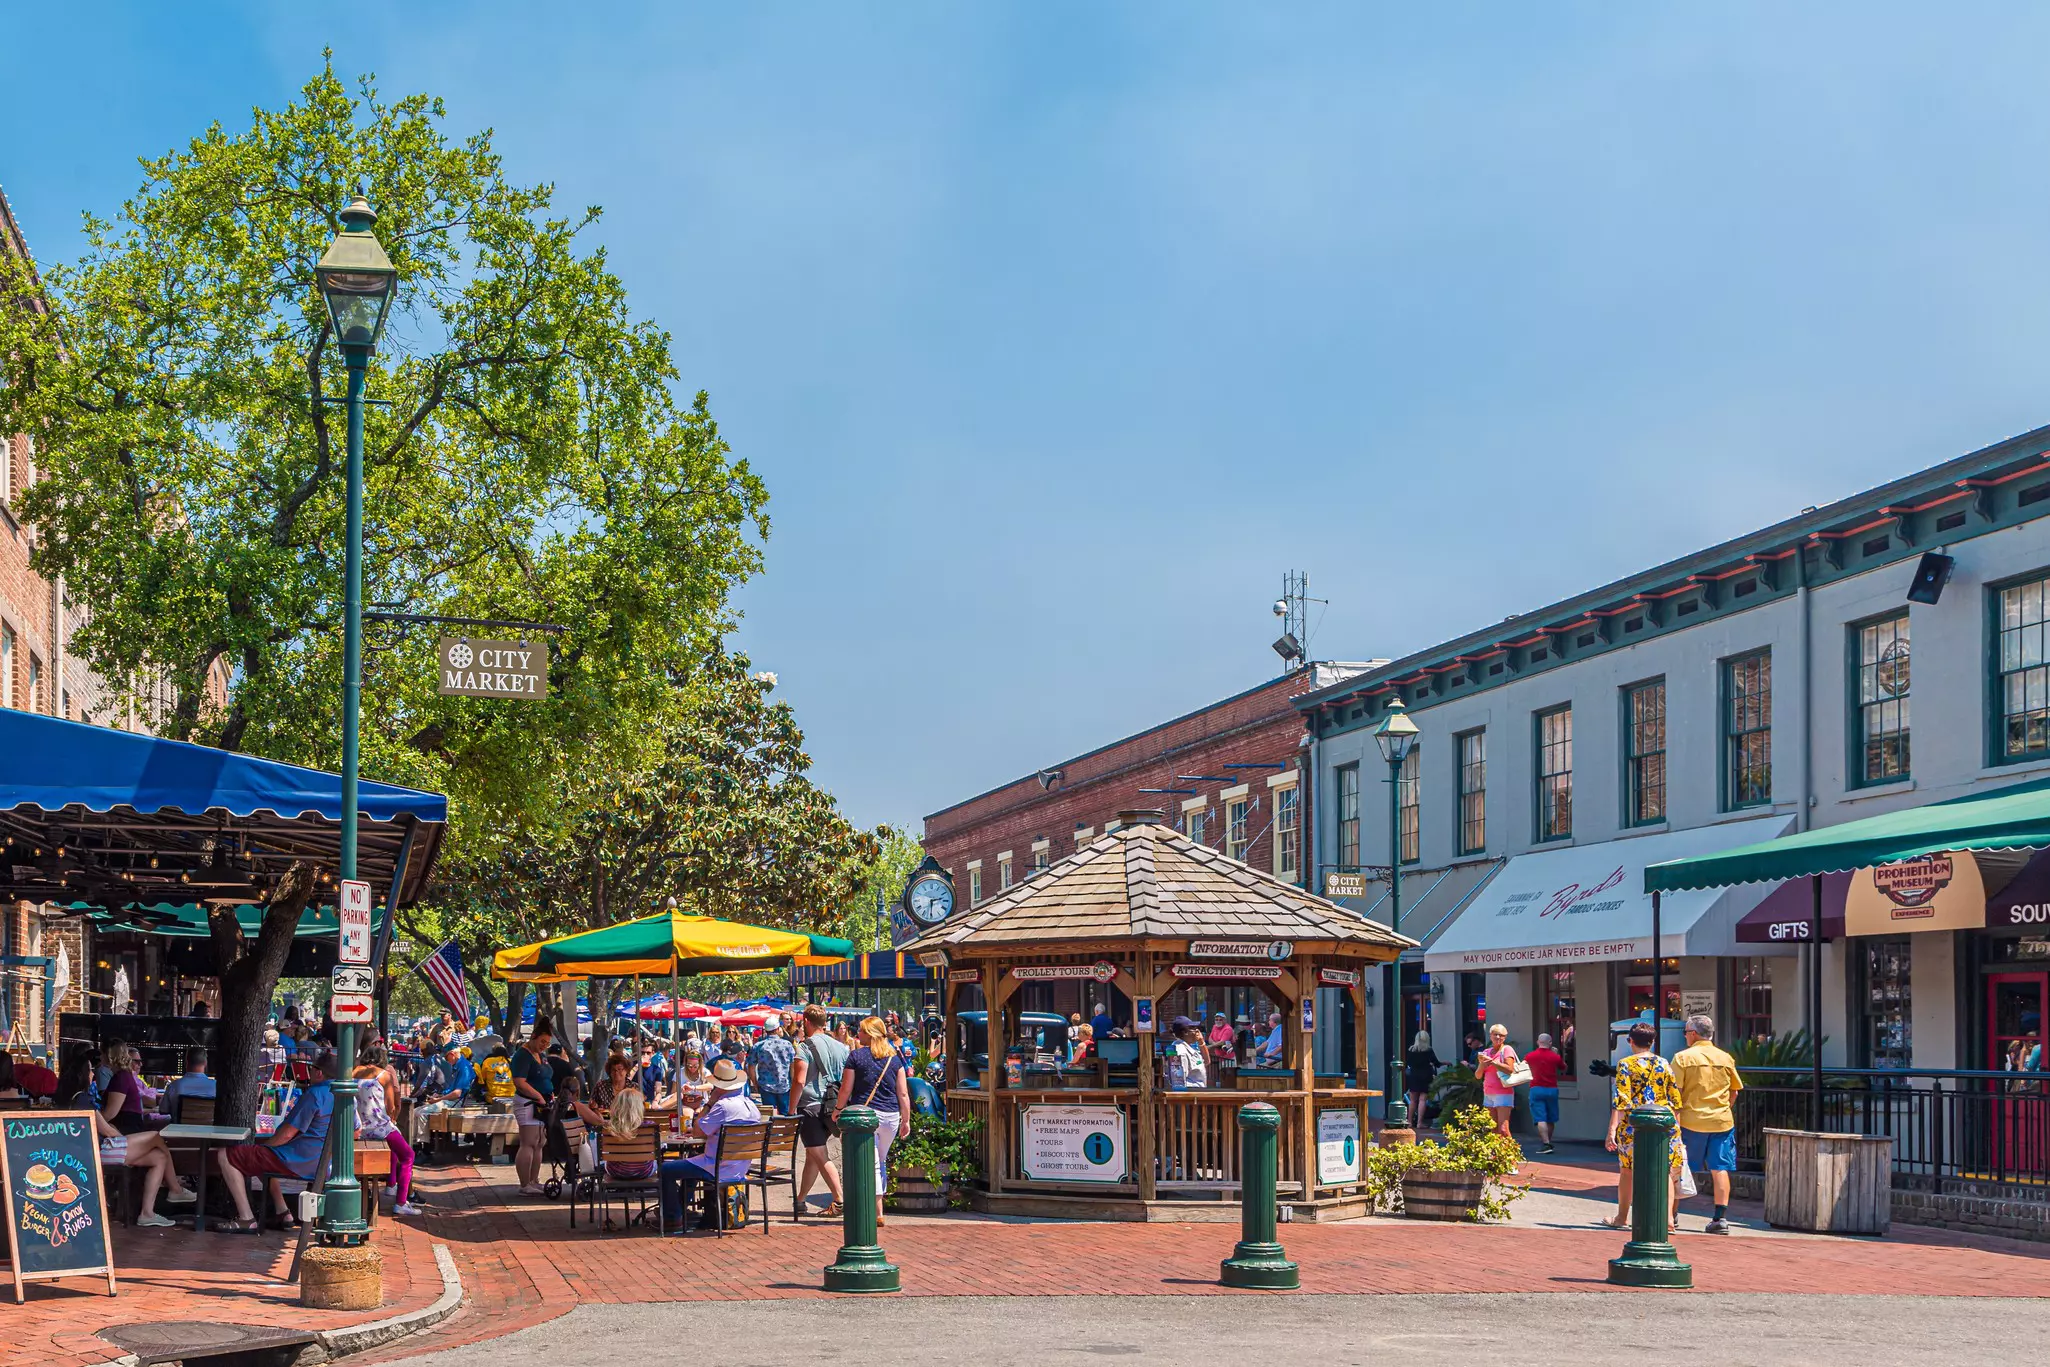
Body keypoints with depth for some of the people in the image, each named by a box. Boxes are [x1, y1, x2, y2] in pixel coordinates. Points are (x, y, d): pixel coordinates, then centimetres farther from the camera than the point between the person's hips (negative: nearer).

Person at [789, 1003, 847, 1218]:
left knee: (820, 1156, -6)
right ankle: (800, 1200, 27)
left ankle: (839, 1201, -16)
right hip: (832, 1108, 7)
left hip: (810, 1106, -7)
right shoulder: (840, 1047, 9)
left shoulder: (805, 1048, -10)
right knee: (812, 1154, 17)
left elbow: (799, 1081, -18)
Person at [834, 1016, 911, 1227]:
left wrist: (838, 1110, 14)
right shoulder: (894, 1059, 7)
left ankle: (878, 1212, -10)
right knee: (881, 1162, 18)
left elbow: (846, 1089, -2)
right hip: (891, 1115, 4)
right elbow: (903, 1094, 5)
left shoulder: (856, 1056, -3)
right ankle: (876, 1204, 23)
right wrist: (906, 1120, 11)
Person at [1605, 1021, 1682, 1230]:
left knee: (1627, 1170, 13)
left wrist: (1612, 1131, -12)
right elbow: (1675, 1100, 7)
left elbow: (1621, 1101, -10)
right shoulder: (1664, 1064, 7)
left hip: (1633, 1126, -2)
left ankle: (1622, 1218, 24)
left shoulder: (1626, 1065, -3)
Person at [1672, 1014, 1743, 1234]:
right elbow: (1734, 1092, 13)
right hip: (1722, 1121, 3)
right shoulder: (1726, 1059, 7)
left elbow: (1674, 1091, -9)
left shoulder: (1683, 1057, -5)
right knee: (1720, 1169, 3)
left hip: (1691, 1120, -3)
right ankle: (1721, 1218, -3)